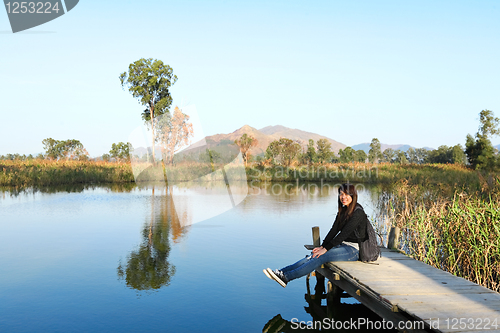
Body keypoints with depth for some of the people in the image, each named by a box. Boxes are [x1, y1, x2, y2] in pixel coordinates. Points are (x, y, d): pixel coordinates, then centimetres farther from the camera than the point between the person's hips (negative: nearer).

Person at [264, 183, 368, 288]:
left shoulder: (358, 212, -15)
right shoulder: (343, 210, 13)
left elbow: (344, 233, -20)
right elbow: (334, 230, 8)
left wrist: (326, 249, -21)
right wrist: (322, 246, -5)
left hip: (354, 250, -7)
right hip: (343, 245, 7)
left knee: (321, 257, -27)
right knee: (313, 255, -16)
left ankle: (286, 277, -35)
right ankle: (281, 272, -27)